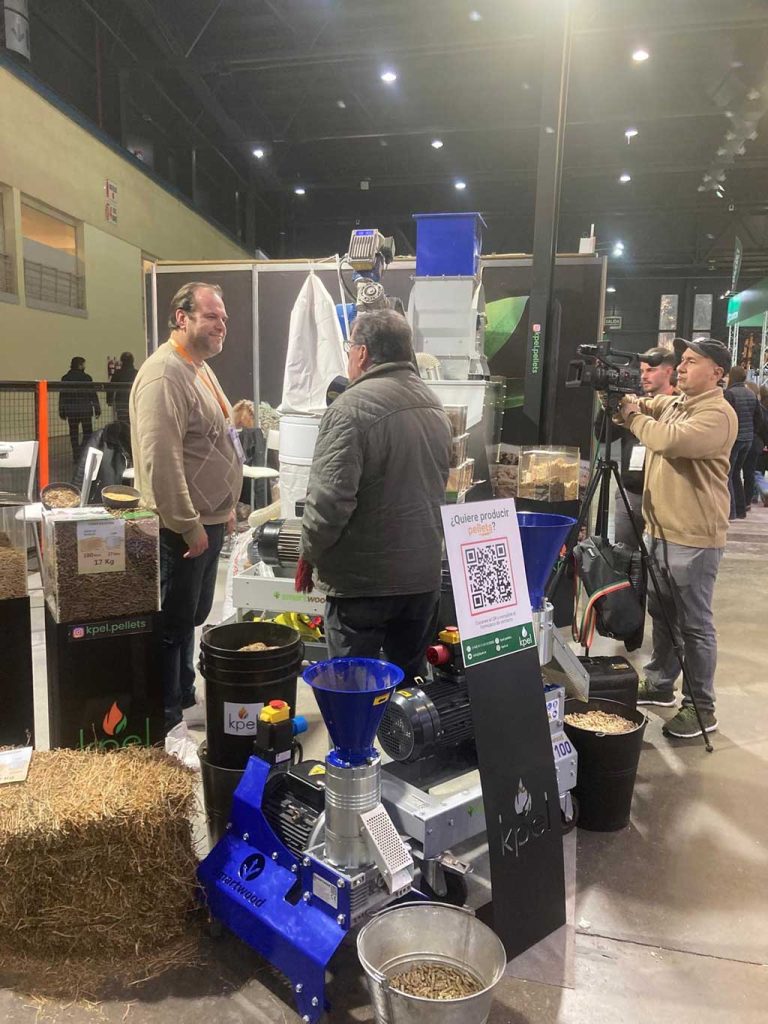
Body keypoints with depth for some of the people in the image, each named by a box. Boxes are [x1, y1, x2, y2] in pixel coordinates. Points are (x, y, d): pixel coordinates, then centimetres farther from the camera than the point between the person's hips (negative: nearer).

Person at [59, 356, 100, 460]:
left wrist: (62, 412, 10)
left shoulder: (65, 378, 4)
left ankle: (76, 456, 8)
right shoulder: (87, 378, -5)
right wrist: (97, 410, 0)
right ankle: (82, 451, -15)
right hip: (85, 410, -3)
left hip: (71, 411, 3)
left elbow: (62, 396, 5)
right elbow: (93, 395, -5)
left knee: (73, 434, 9)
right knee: (88, 433, 4)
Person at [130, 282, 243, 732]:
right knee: (173, 624, 3)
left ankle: (184, 695, 37)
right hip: (183, 527, -10)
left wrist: (225, 508, 20)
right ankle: (165, 719, 18)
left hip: (209, 520, 10)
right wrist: (189, 526, -23)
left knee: (192, 616, 21)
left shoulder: (201, 368, 13)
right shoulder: (164, 374, -19)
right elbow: (161, 461, -26)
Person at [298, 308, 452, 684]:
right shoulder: (435, 406, 8)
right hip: (425, 575, 7)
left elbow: (330, 498, -21)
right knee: (411, 678, 19)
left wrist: (309, 554, -8)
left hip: (363, 580, -7)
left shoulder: (352, 408, -18)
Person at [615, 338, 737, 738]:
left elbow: (670, 440, -31)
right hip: (659, 531, 9)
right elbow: (636, 406, 12)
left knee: (694, 625, 1)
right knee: (661, 614, 19)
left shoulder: (718, 413, -16)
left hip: (693, 539, -8)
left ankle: (702, 708, 13)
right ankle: (659, 685, 35)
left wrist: (634, 418, -16)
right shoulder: (669, 403, 13)